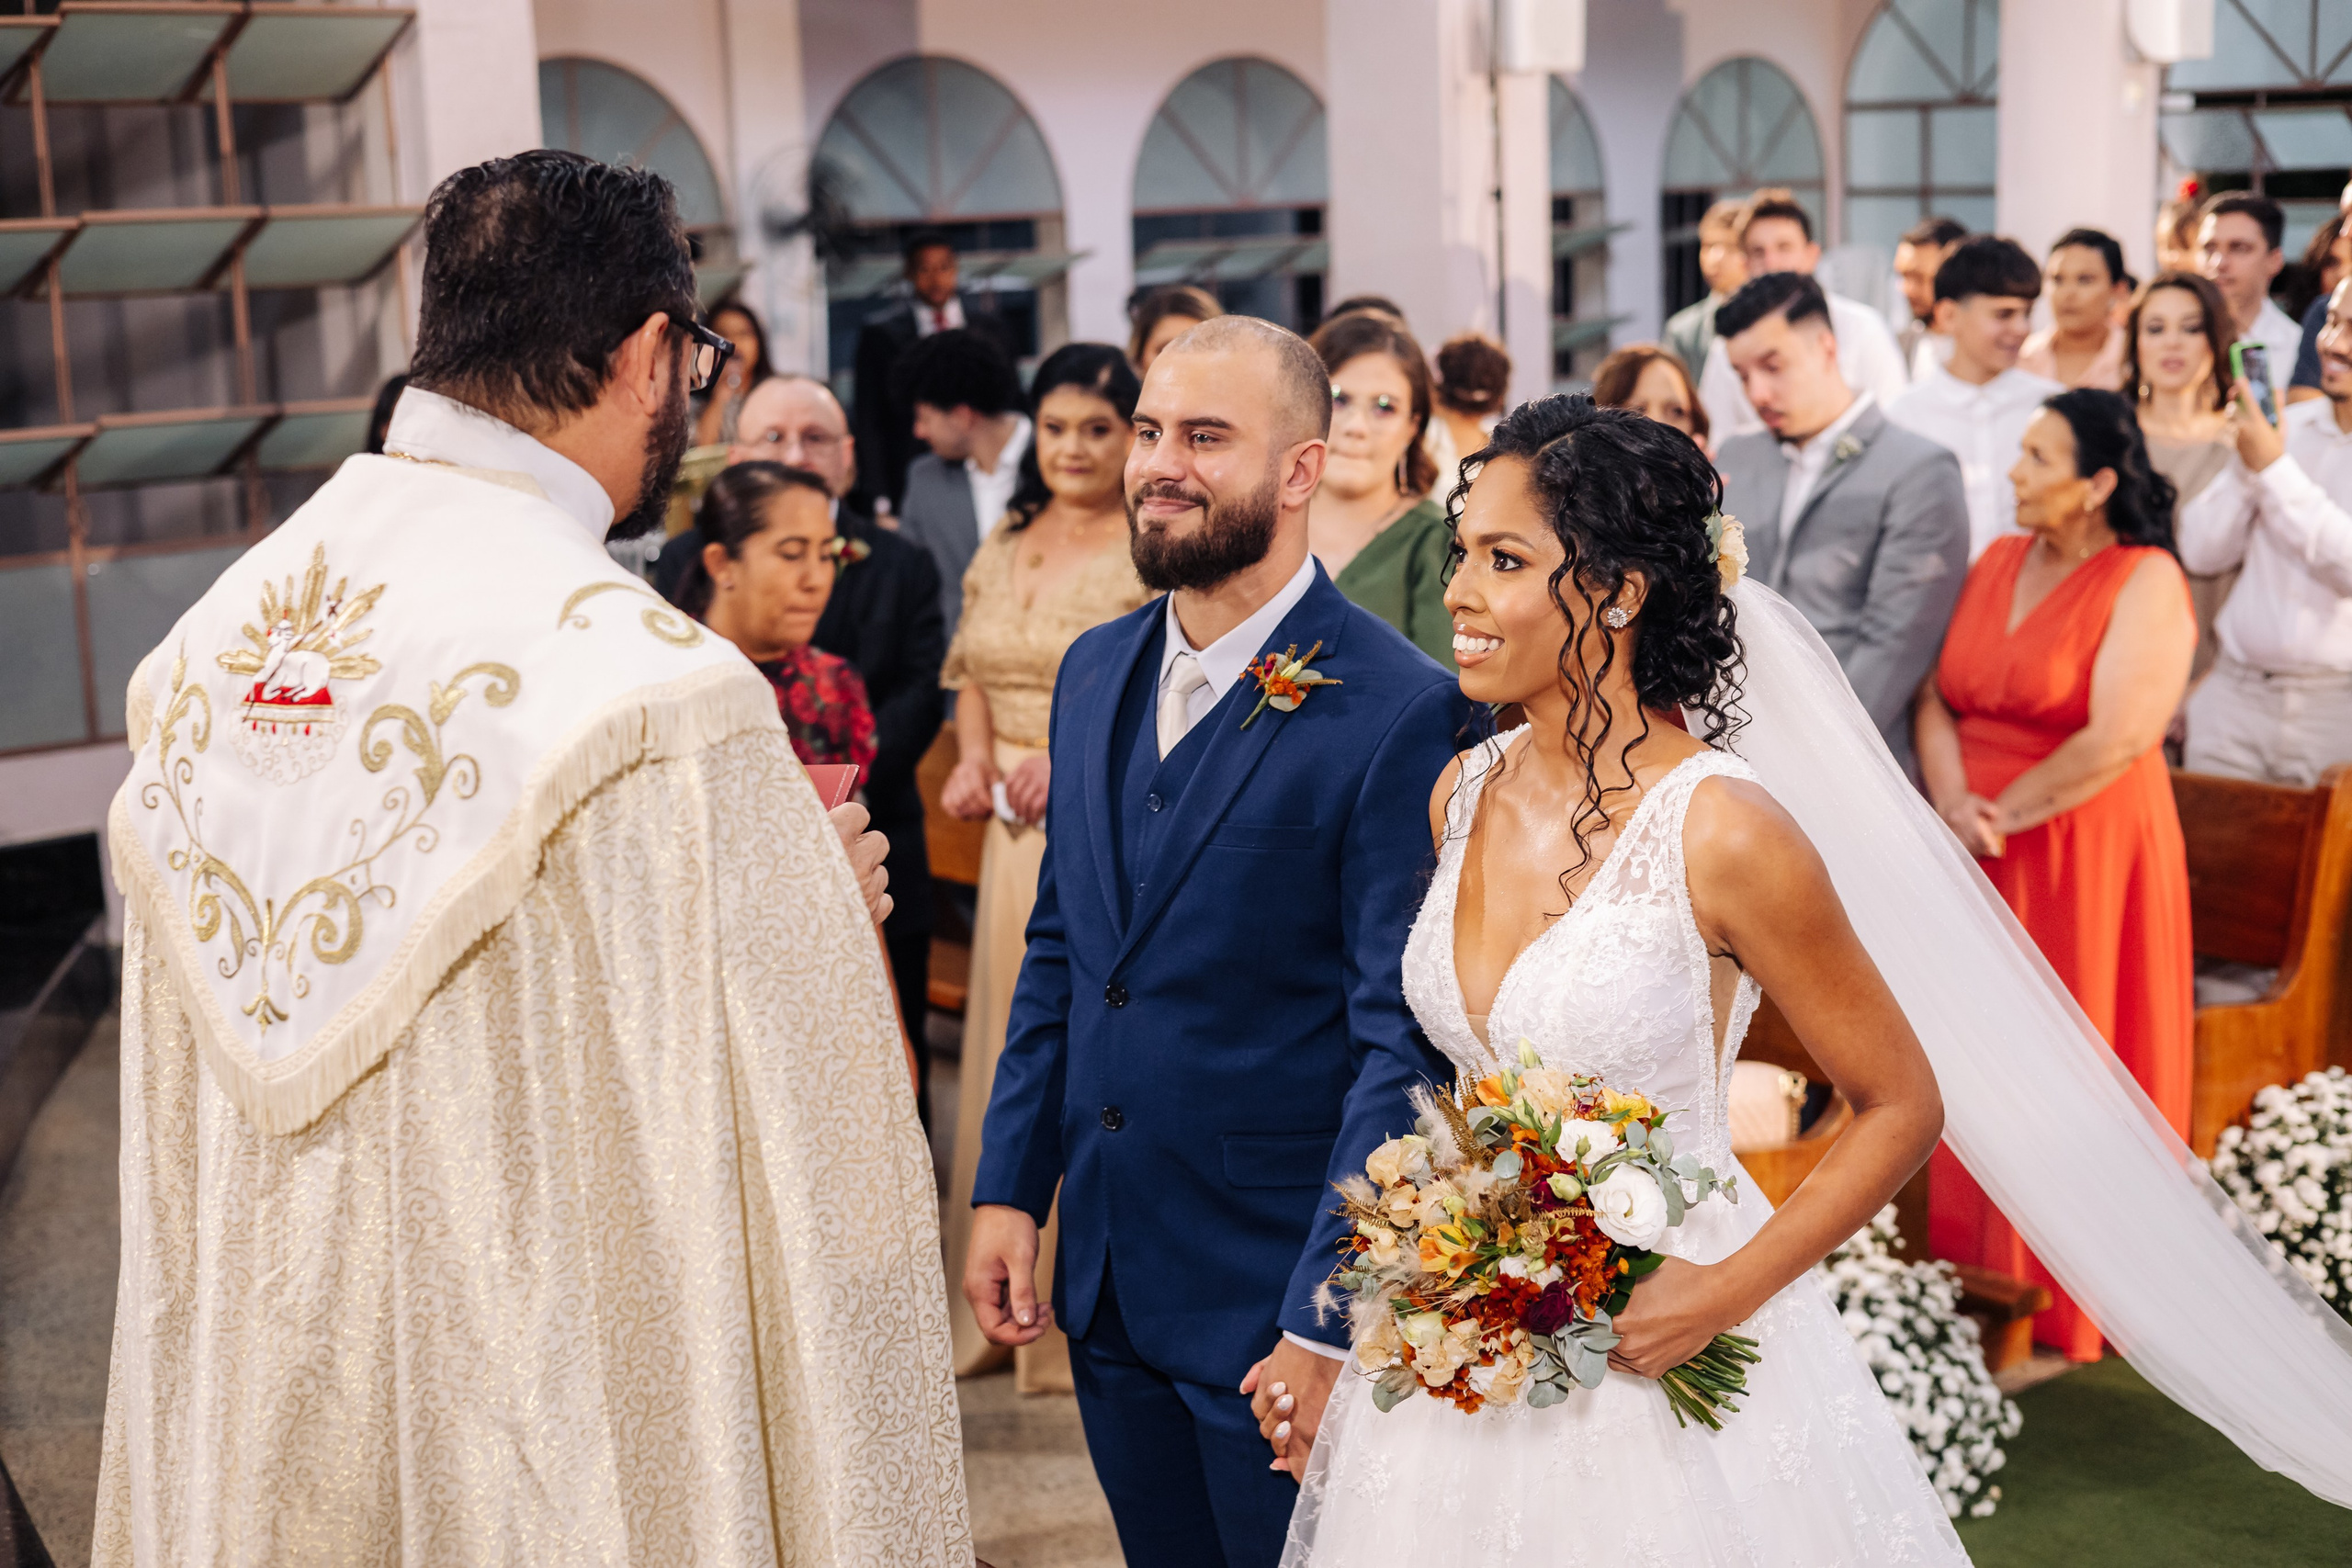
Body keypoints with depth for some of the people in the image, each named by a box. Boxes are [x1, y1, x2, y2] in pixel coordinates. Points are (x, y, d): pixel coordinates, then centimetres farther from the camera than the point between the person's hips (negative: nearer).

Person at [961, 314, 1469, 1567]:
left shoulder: (1396, 711, -17)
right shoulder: (1094, 673, 6)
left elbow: (1400, 1040, -17)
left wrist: (1330, 1320, -18)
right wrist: (1008, 1188, 9)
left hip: (1274, 1291, -6)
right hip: (1106, 1273, 7)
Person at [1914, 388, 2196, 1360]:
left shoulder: (2145, 583, -11)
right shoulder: (1999, 561, 9)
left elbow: (2117, 739, -20)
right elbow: (1936, 695, 6)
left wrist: (2001, 814, -13)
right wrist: (1953, 802, -11)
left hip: (2082, 860, -6)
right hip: (1978, 862, 6)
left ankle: (2060, 1311, 15)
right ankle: (1976, 1273, 19)